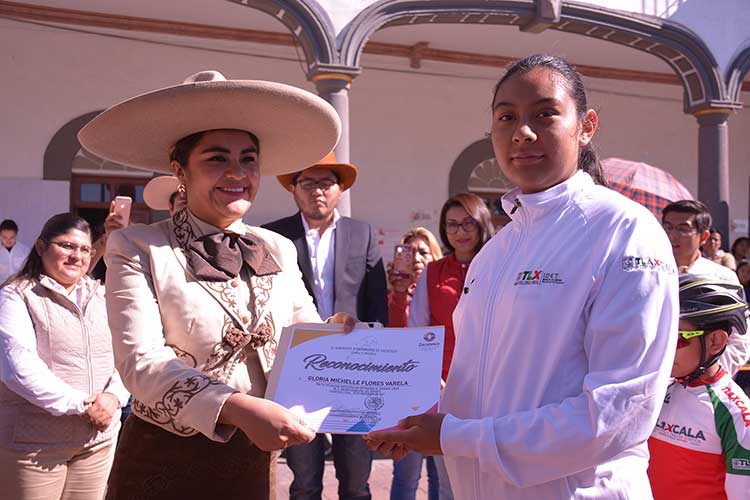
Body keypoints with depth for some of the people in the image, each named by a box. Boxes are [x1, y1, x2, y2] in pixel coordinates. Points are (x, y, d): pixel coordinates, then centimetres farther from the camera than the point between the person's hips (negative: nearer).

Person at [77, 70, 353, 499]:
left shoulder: (280, 251, 6)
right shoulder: (138, 249, -8)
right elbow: (140, 362, -19)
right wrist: (238, 408, -33)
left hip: (255, 463, 5)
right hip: (164, 464, -4)